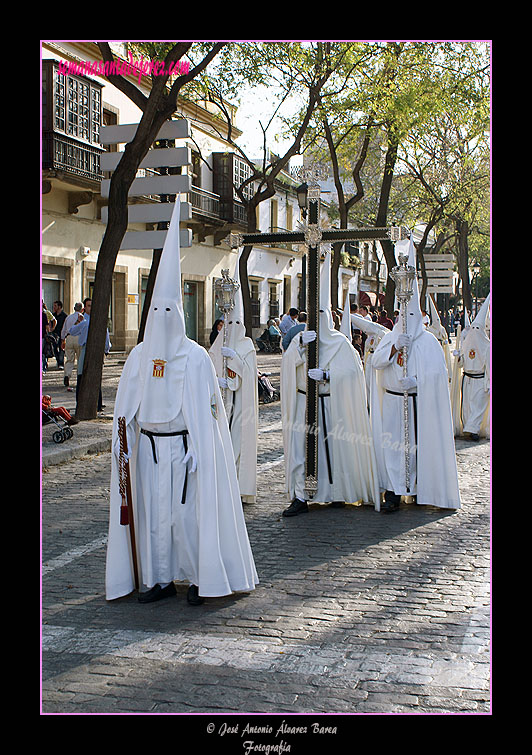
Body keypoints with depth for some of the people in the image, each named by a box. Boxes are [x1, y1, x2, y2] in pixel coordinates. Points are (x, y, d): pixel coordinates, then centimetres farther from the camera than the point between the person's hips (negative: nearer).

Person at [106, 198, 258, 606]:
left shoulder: (196, 356, -6)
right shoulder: (139, 355, 7)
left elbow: (205, 409, -7)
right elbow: (126, 405, 10)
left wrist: (197, 451, -13)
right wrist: (123, 444, 4)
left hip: (184, 445, -4)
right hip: (149, 446, 4)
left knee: (189, 509, -2)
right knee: (153, 510, 6)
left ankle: (199, 578, 10)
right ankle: (161, 578, 16)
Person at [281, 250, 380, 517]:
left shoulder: (339, 342, 0)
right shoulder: (300, 337, 6)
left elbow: (351, 370, -10)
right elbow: (287, 363, -8)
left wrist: (326, 375, -22)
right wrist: (300, 345, -25)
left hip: (330, 403, -1)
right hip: (304, 402, 2)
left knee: (331, 445, 3)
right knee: (300, 445, -6)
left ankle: (336, 492, 20)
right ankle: (300, 497, -5)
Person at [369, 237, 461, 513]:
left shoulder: (428, 341, -1)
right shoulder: (391, 336, 10)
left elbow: (436, 373, -9)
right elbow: (376, 362, -3)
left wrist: (416, 382, -25)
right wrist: (395, 347, -18)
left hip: (417, 403, -3)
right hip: (391, 402, 3)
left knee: (416, 444, 0)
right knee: (390, 443, -2)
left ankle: (420, 488, 13)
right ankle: (393, 492, 2)